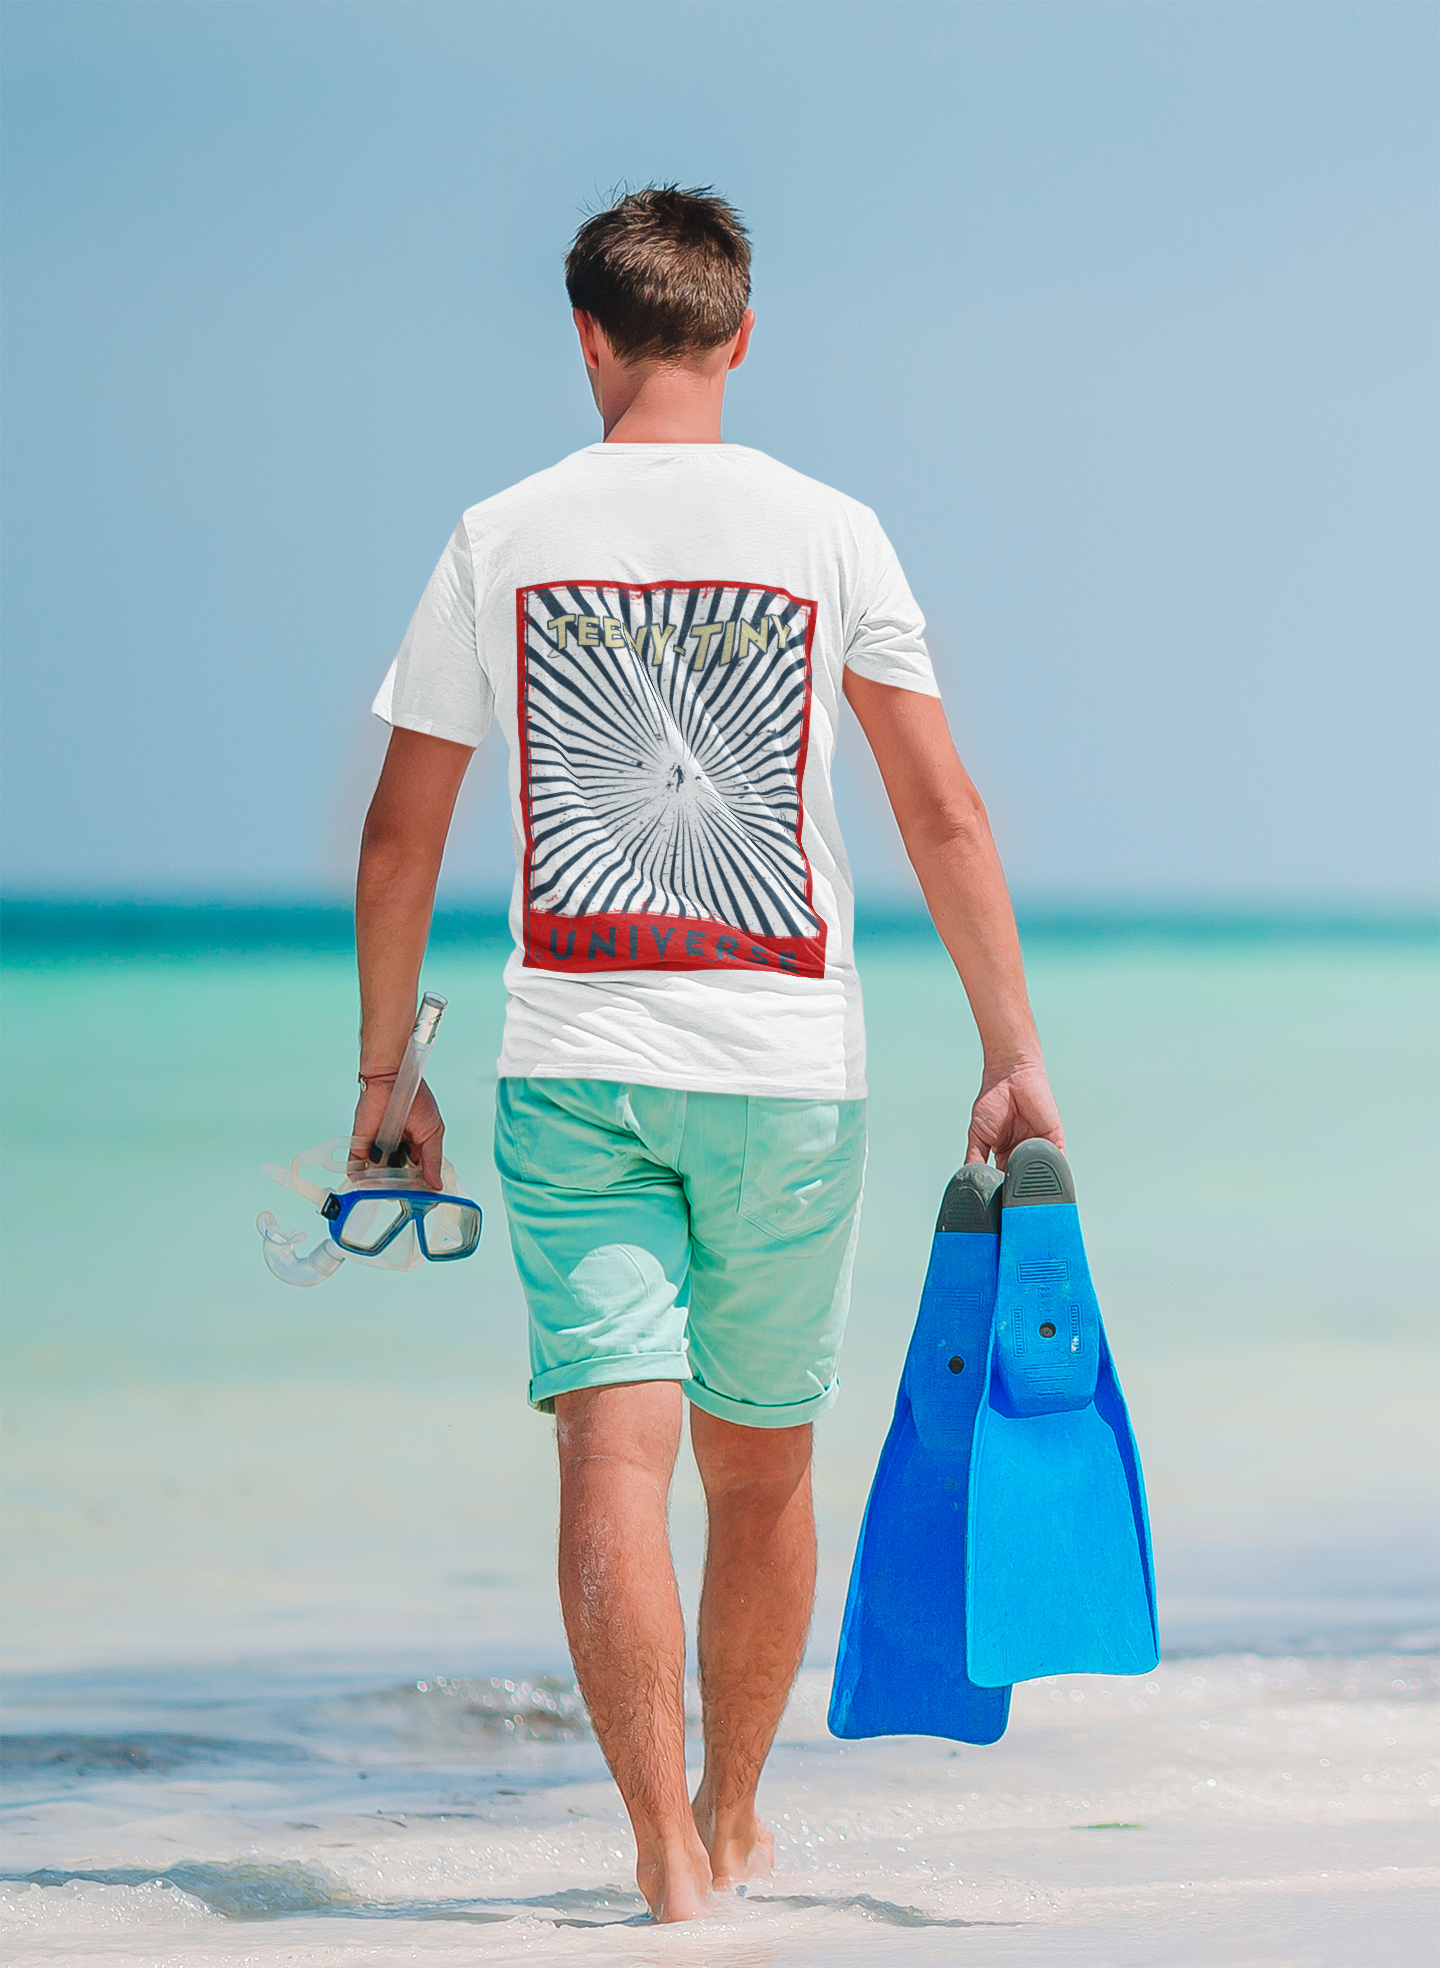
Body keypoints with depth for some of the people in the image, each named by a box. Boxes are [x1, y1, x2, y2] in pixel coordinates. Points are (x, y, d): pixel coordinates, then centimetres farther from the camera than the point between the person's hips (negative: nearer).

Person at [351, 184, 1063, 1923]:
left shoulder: (501, 541, 2)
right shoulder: (827, 535, 0)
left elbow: (399, 838, 5)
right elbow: (944, 818, -2)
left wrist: (384, 1073, 15)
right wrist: (1014, 1058, 3)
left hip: (574, 1064, -1)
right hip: (787, 1066, 1)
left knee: (614, 1455, -6)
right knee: (760, 1470, 15)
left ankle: (665, 1844, -18)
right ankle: (733, 1824, 28)